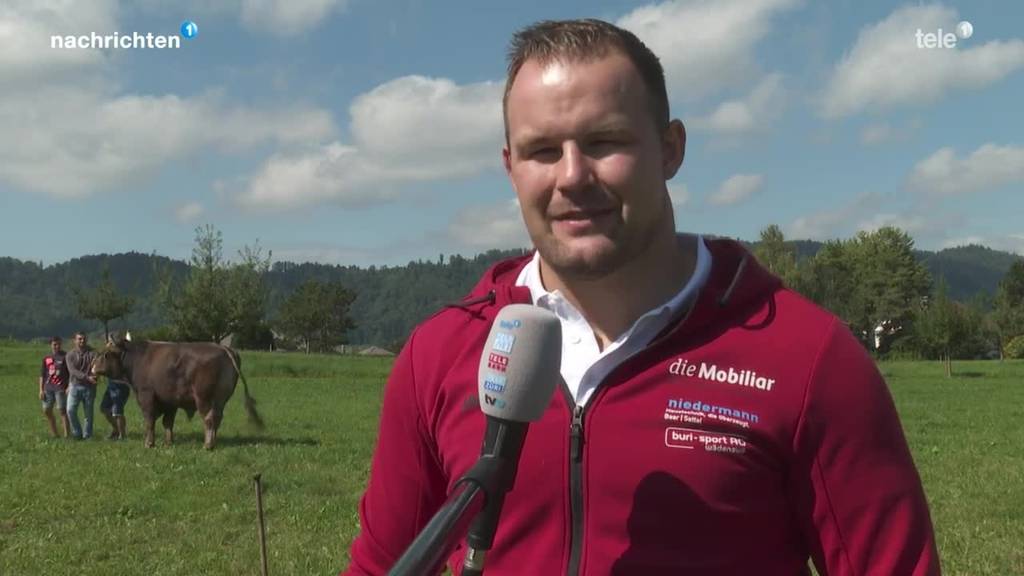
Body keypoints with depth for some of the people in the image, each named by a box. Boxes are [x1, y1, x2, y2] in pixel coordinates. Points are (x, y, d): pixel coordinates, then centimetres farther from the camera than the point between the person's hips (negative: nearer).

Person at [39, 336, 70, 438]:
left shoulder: (65, 357, -1)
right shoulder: (46, 358, 12)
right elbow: (42, 375, 15)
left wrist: (69, 387, -11)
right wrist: (41, 390, 9)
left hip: (61, 388, -5)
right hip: (48, 388, 5)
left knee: (62, 410, -7)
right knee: (46, 410, 4)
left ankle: (66, 433, -5)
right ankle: (54, 432, 16)